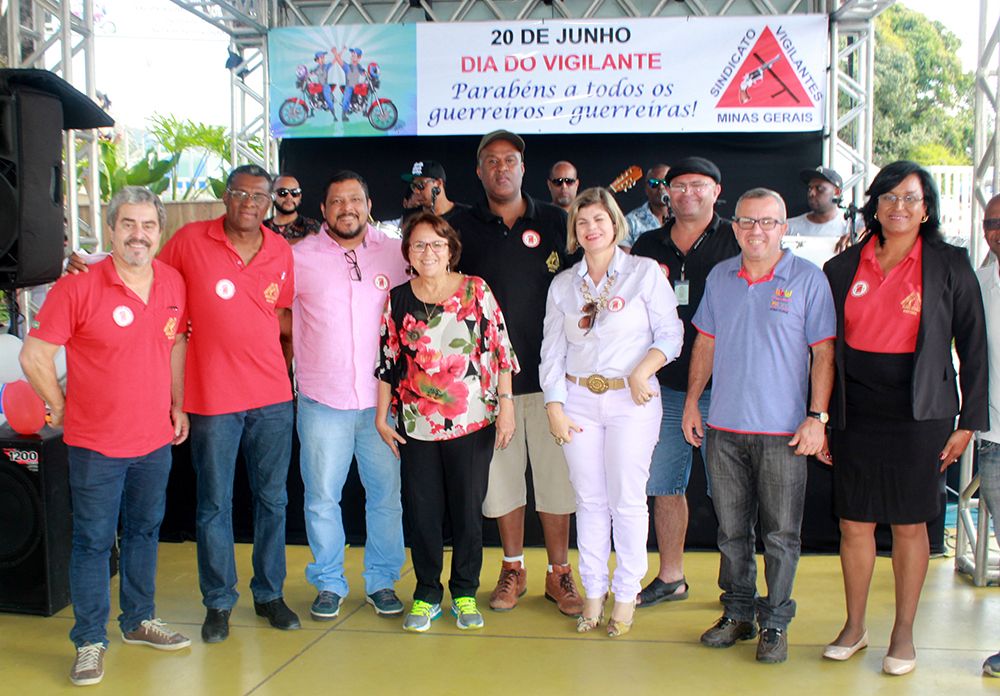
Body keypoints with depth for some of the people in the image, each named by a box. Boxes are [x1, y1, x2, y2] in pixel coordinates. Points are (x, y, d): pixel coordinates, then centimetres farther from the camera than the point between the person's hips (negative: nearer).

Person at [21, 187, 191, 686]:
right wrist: (61, 409, -4)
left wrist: (178, 406, 12)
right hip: (96, 445, -5)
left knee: (145, 532, 18)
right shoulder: (78, 288, -15)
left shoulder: (173, 283, 1)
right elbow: (34, 356, -11)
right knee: (93, 542, 5)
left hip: (155, 440, 5)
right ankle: (90, 642, 18)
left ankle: (139, 621, 35)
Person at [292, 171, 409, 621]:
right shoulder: (300, 257, 0)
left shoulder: (395, 253, 4)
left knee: (387, 495, 7)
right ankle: (329, 584, 24)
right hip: (322, 402, -1)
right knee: (322, 498, 6)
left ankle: (382, 582, 24)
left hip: (382, 400, 1)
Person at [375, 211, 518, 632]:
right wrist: (382, 415, 7)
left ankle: (465, 594, 21)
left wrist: (505, 403, -5)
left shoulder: (477, 291, 0)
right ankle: (426, 594, 21)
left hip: (473, 422, -1)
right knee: (421, 512, 6)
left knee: (468, 510, 6)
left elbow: (500, 349, 0)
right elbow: (388, 360, 9)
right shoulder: (398, 299, 5)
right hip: (417, 424, 2)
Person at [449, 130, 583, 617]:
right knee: (502, 475, 9)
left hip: (549, 374, 0)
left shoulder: (555, 222, 5)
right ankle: (513, 570, 24)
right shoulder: (462, 227, 5)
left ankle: (559, 573, 17)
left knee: (556, 476, 4)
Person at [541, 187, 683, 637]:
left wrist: (642, 373, -16)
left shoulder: (644, 272, 1)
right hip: (579, 399, 3)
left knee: (627, 499, 0)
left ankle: (626, 595, 13)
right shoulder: (563, 284, 11)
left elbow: (670, 334, -1)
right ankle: (593, 592, 17)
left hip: (631, 399, -3)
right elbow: (552, 351, 10)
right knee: (589, 498, 6)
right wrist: (554, 407, 1)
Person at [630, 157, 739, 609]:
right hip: (665, 386, 4)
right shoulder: (649, 246, 12)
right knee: (664, 485, 11)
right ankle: (670, 577, 25)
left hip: (720, 387, -4)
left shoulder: (736, 243, 0)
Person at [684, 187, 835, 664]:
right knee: (731, 529, 12)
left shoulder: (808, 279, -4)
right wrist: (691, 402, 11)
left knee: (781, 534, 3)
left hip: (783, 430, -4)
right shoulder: (719, 277, 9)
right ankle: (737, 613, 26)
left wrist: (817, 416, -10)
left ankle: (775, 623, 17)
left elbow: (823, 353, -4)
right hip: (723, 427, 4)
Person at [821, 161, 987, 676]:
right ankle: (854, 626, 24)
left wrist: (968, 422, -2)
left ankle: (904, 634, 21)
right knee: (854, 523, 7)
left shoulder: (950, 266, -1)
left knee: (910, 525, 6)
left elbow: (973, 347, 1)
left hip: (919, 415, -2)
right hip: (855, 415, 2)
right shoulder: (843, 268, 5)